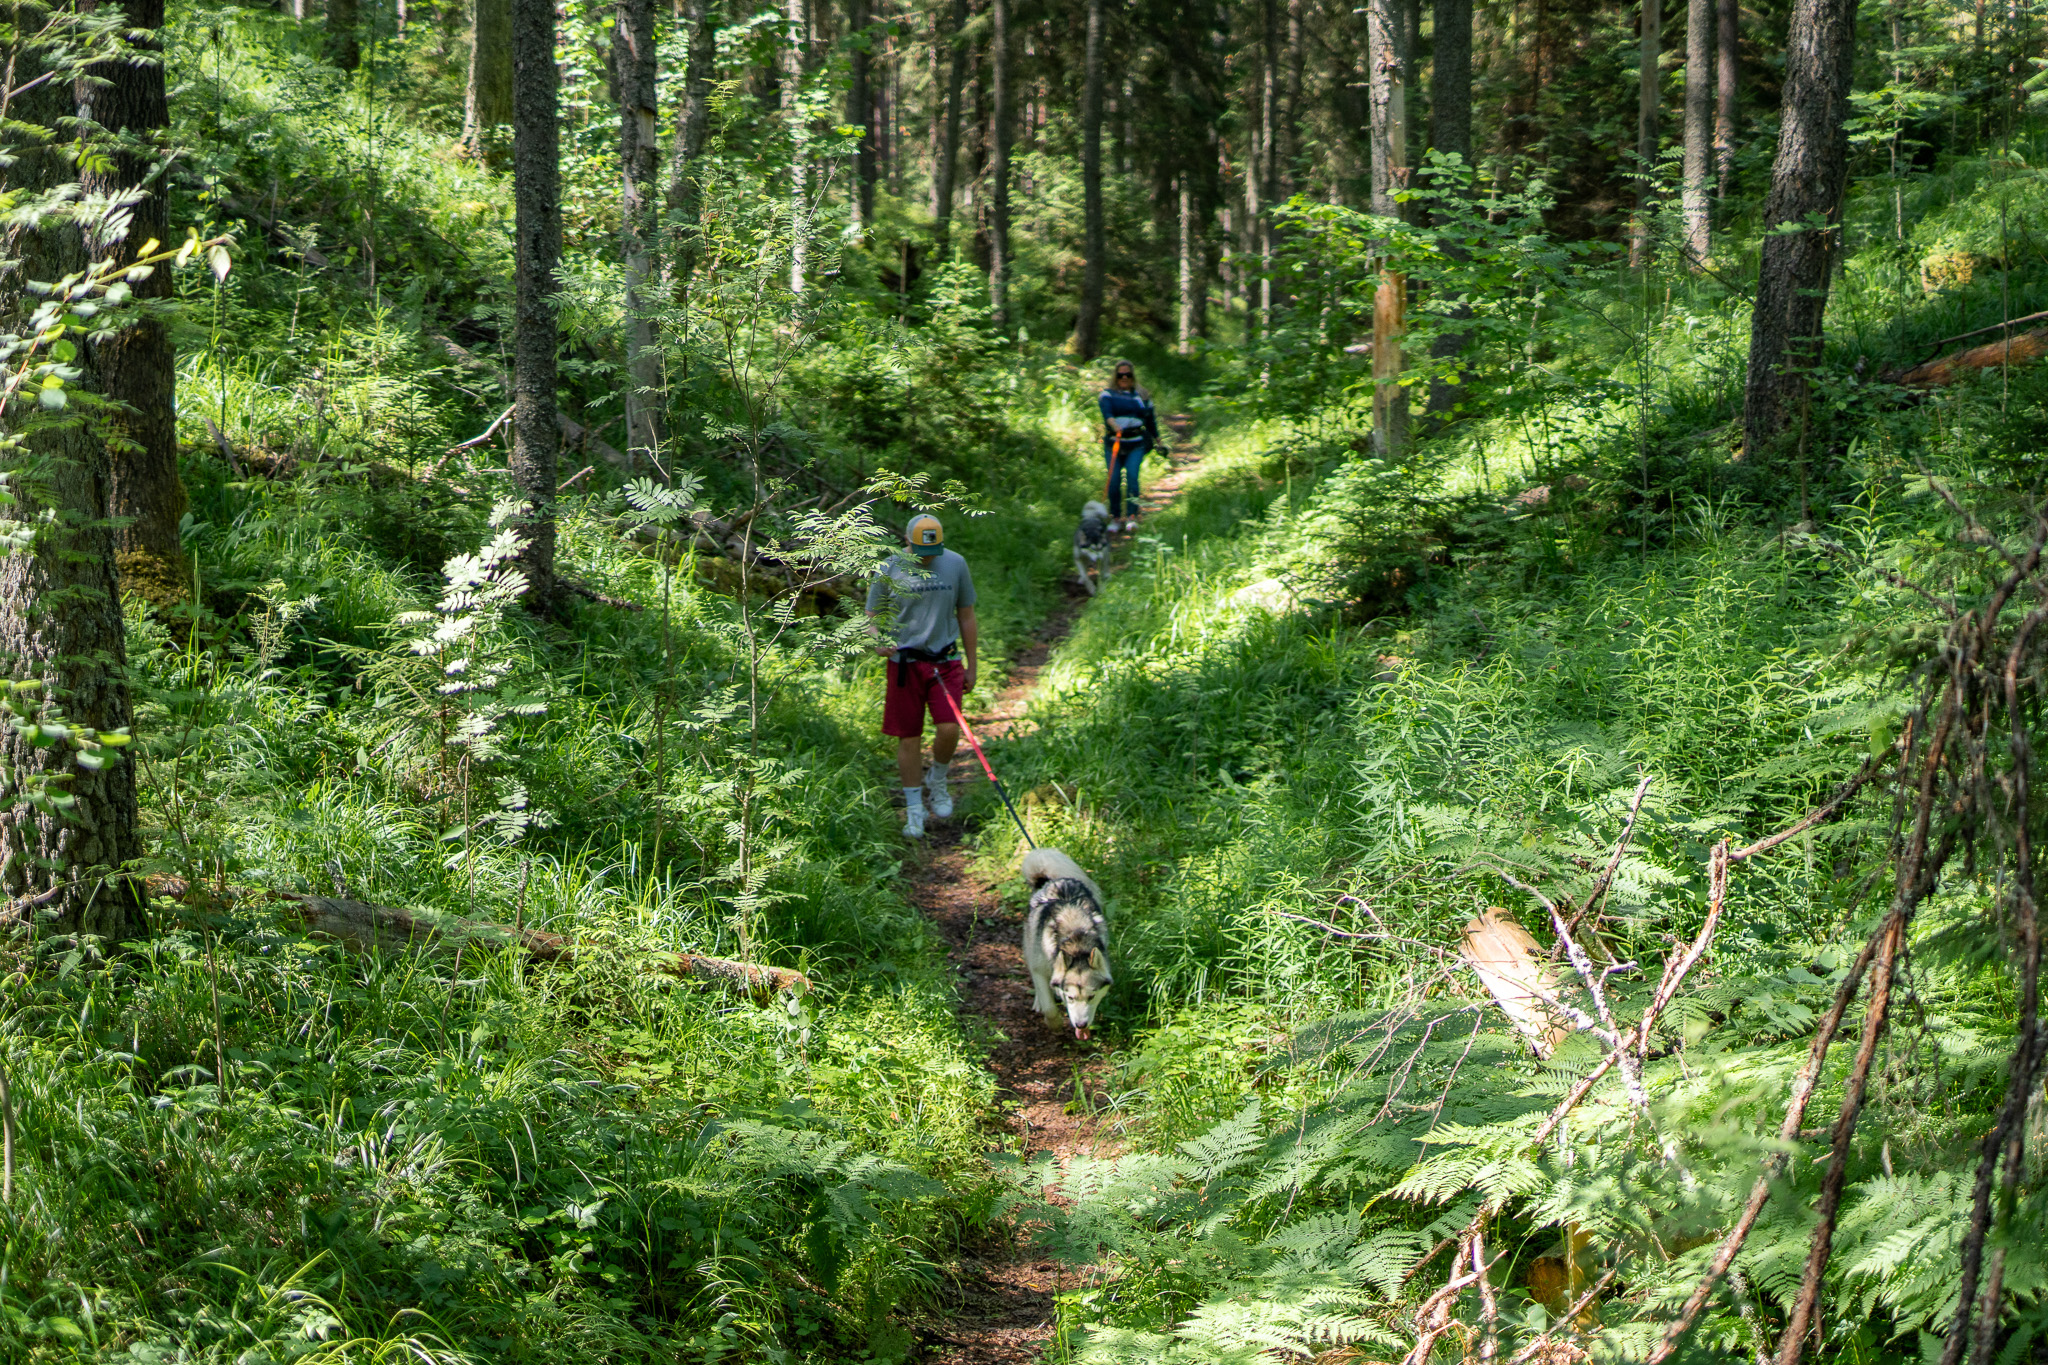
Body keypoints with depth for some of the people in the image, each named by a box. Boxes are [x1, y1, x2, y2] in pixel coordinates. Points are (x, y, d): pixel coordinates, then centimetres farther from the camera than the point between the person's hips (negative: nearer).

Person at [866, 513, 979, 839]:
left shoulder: (955, 565, 2)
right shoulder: (888, 570, -2)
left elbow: (966, 617, 11)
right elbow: (872, 617, 5)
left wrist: (972, 666, 12)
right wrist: (878, 641, -18)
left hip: (945, 661, 1)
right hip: (904, 662, -1)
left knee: (949, 729, -14)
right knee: (908, 738, 1)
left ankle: (937, 781, 17)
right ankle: (914, 810, 13)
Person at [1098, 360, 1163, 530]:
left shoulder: (1142, 396, 14)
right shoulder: (1108, 395, 7)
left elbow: (1151, 421, 22)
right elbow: (1107, 414, -13)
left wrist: (1159, 443, 26)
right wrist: (1116, 427, -32)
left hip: (1136, 444, 0)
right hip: (1113, 443, 0)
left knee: (1132, 475, -18)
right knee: (1113, 479, -8)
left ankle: (1133, 517, -17)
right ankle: (1115, 518, 3)